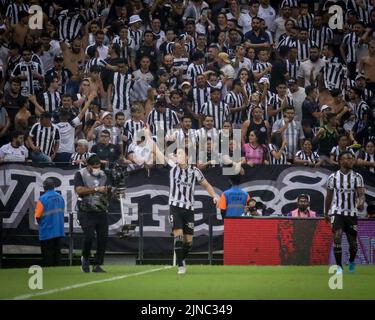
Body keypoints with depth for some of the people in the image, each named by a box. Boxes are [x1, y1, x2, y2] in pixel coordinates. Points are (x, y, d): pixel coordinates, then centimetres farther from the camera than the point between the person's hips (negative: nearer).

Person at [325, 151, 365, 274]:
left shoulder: (357, 177, 1)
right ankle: (339, 266, -11)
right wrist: (326, 212, 17)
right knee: (337, 237, -19)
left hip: (352, 213, 1)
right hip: (337, 212, -1)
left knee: (353, 242, 6)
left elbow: (361, 194, -7)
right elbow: (329, 196, 11)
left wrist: (361, 203, -30)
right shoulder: (333, 177, 1)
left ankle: (352, 261, 36)